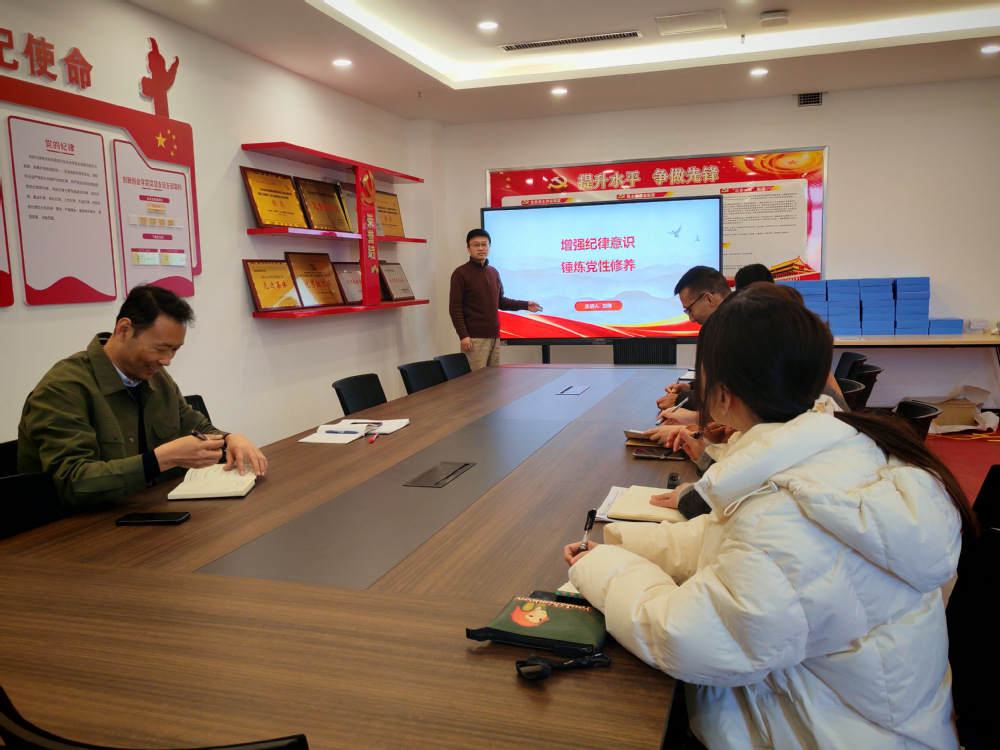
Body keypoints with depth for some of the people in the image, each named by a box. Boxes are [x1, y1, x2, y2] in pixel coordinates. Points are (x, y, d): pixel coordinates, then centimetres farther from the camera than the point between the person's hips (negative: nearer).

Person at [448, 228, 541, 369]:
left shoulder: (493, 272, 17)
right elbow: (455, 308, -8)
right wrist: (463, 335, -16)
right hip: (475, 338, -7)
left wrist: (525, 305, 16)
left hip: (494, 336, 7)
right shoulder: (461, 273, -4)